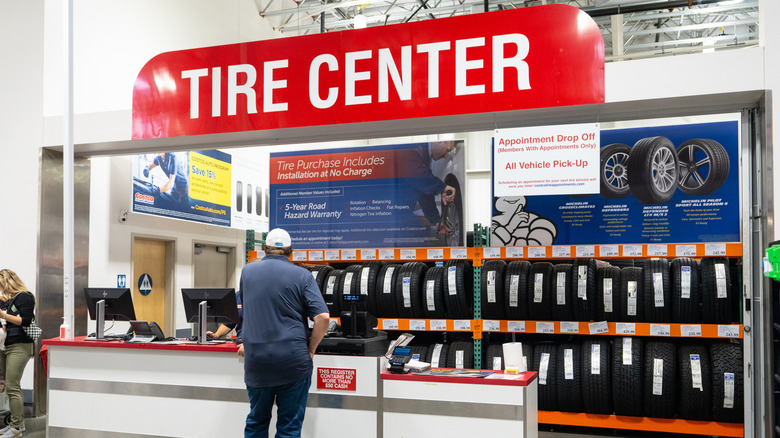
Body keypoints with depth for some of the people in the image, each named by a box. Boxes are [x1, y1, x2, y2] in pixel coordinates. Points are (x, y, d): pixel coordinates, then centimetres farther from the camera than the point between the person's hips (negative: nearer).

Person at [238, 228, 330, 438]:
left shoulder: (247, 271, 7)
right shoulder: (302, 276, -3)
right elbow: (323, 317, -13)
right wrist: (310, 350, 0)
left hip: (256, 360, 3)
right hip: (293, 361, -2)